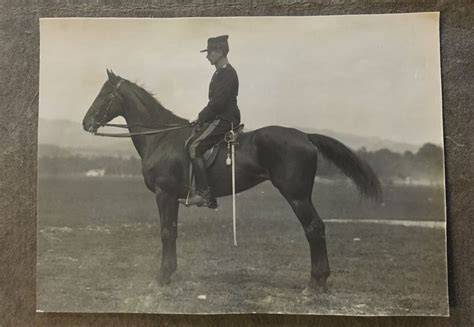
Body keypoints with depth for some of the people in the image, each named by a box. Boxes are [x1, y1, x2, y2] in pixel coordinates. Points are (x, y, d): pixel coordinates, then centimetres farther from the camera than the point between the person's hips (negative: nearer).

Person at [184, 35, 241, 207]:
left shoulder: (228, 74, -13)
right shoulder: (220, 73, 19)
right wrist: (202, 117, 9)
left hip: (224, 120, -11)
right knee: (192, 142, 12)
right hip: (218, 119, 11)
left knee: (194, 147, -21)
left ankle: (204, 192, -20)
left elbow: (218, 102, -22)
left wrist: (201, 118, -12)